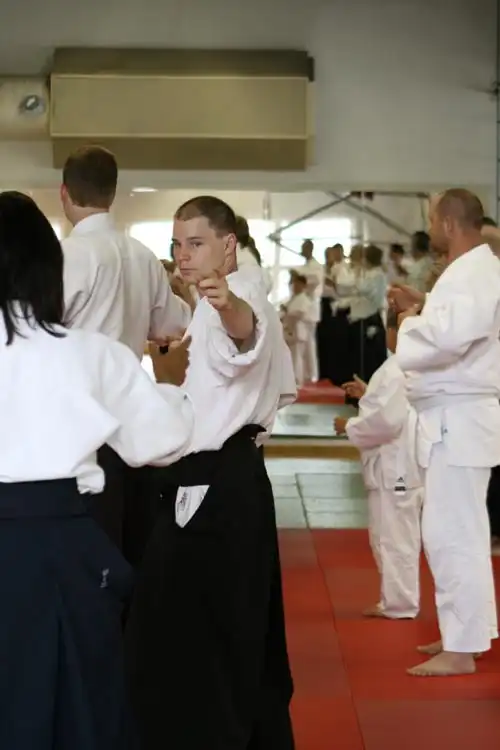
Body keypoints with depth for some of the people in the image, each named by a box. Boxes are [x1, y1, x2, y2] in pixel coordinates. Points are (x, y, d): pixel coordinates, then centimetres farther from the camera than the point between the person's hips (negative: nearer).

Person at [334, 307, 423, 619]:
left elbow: (387, 420, -25)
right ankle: (397, 600, 27)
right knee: (399, 536, 18)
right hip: (407, 462, 10)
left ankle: (399, 604, 9)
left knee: (394, 537, 1)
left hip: (395, 466, -10)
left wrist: (350, 426, -11)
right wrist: (368, 393, 18)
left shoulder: (395, 369, -19)